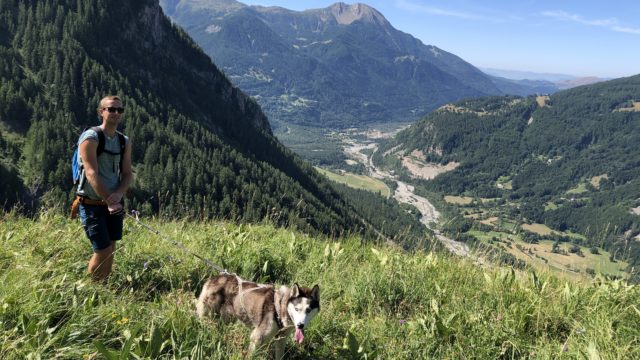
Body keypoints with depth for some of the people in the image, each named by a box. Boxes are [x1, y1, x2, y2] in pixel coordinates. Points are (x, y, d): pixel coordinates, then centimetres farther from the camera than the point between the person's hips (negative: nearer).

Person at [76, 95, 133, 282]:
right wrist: (109, 201, -22)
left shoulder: (125, 142, 8)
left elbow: (128, 173, 3)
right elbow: (92, 174, -18)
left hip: (114, 203, 6)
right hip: (92, 204, -6)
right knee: (103, 251, -5)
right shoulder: (90, 138, -11)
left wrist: (119, 194, -17)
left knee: (111, 251, 9)